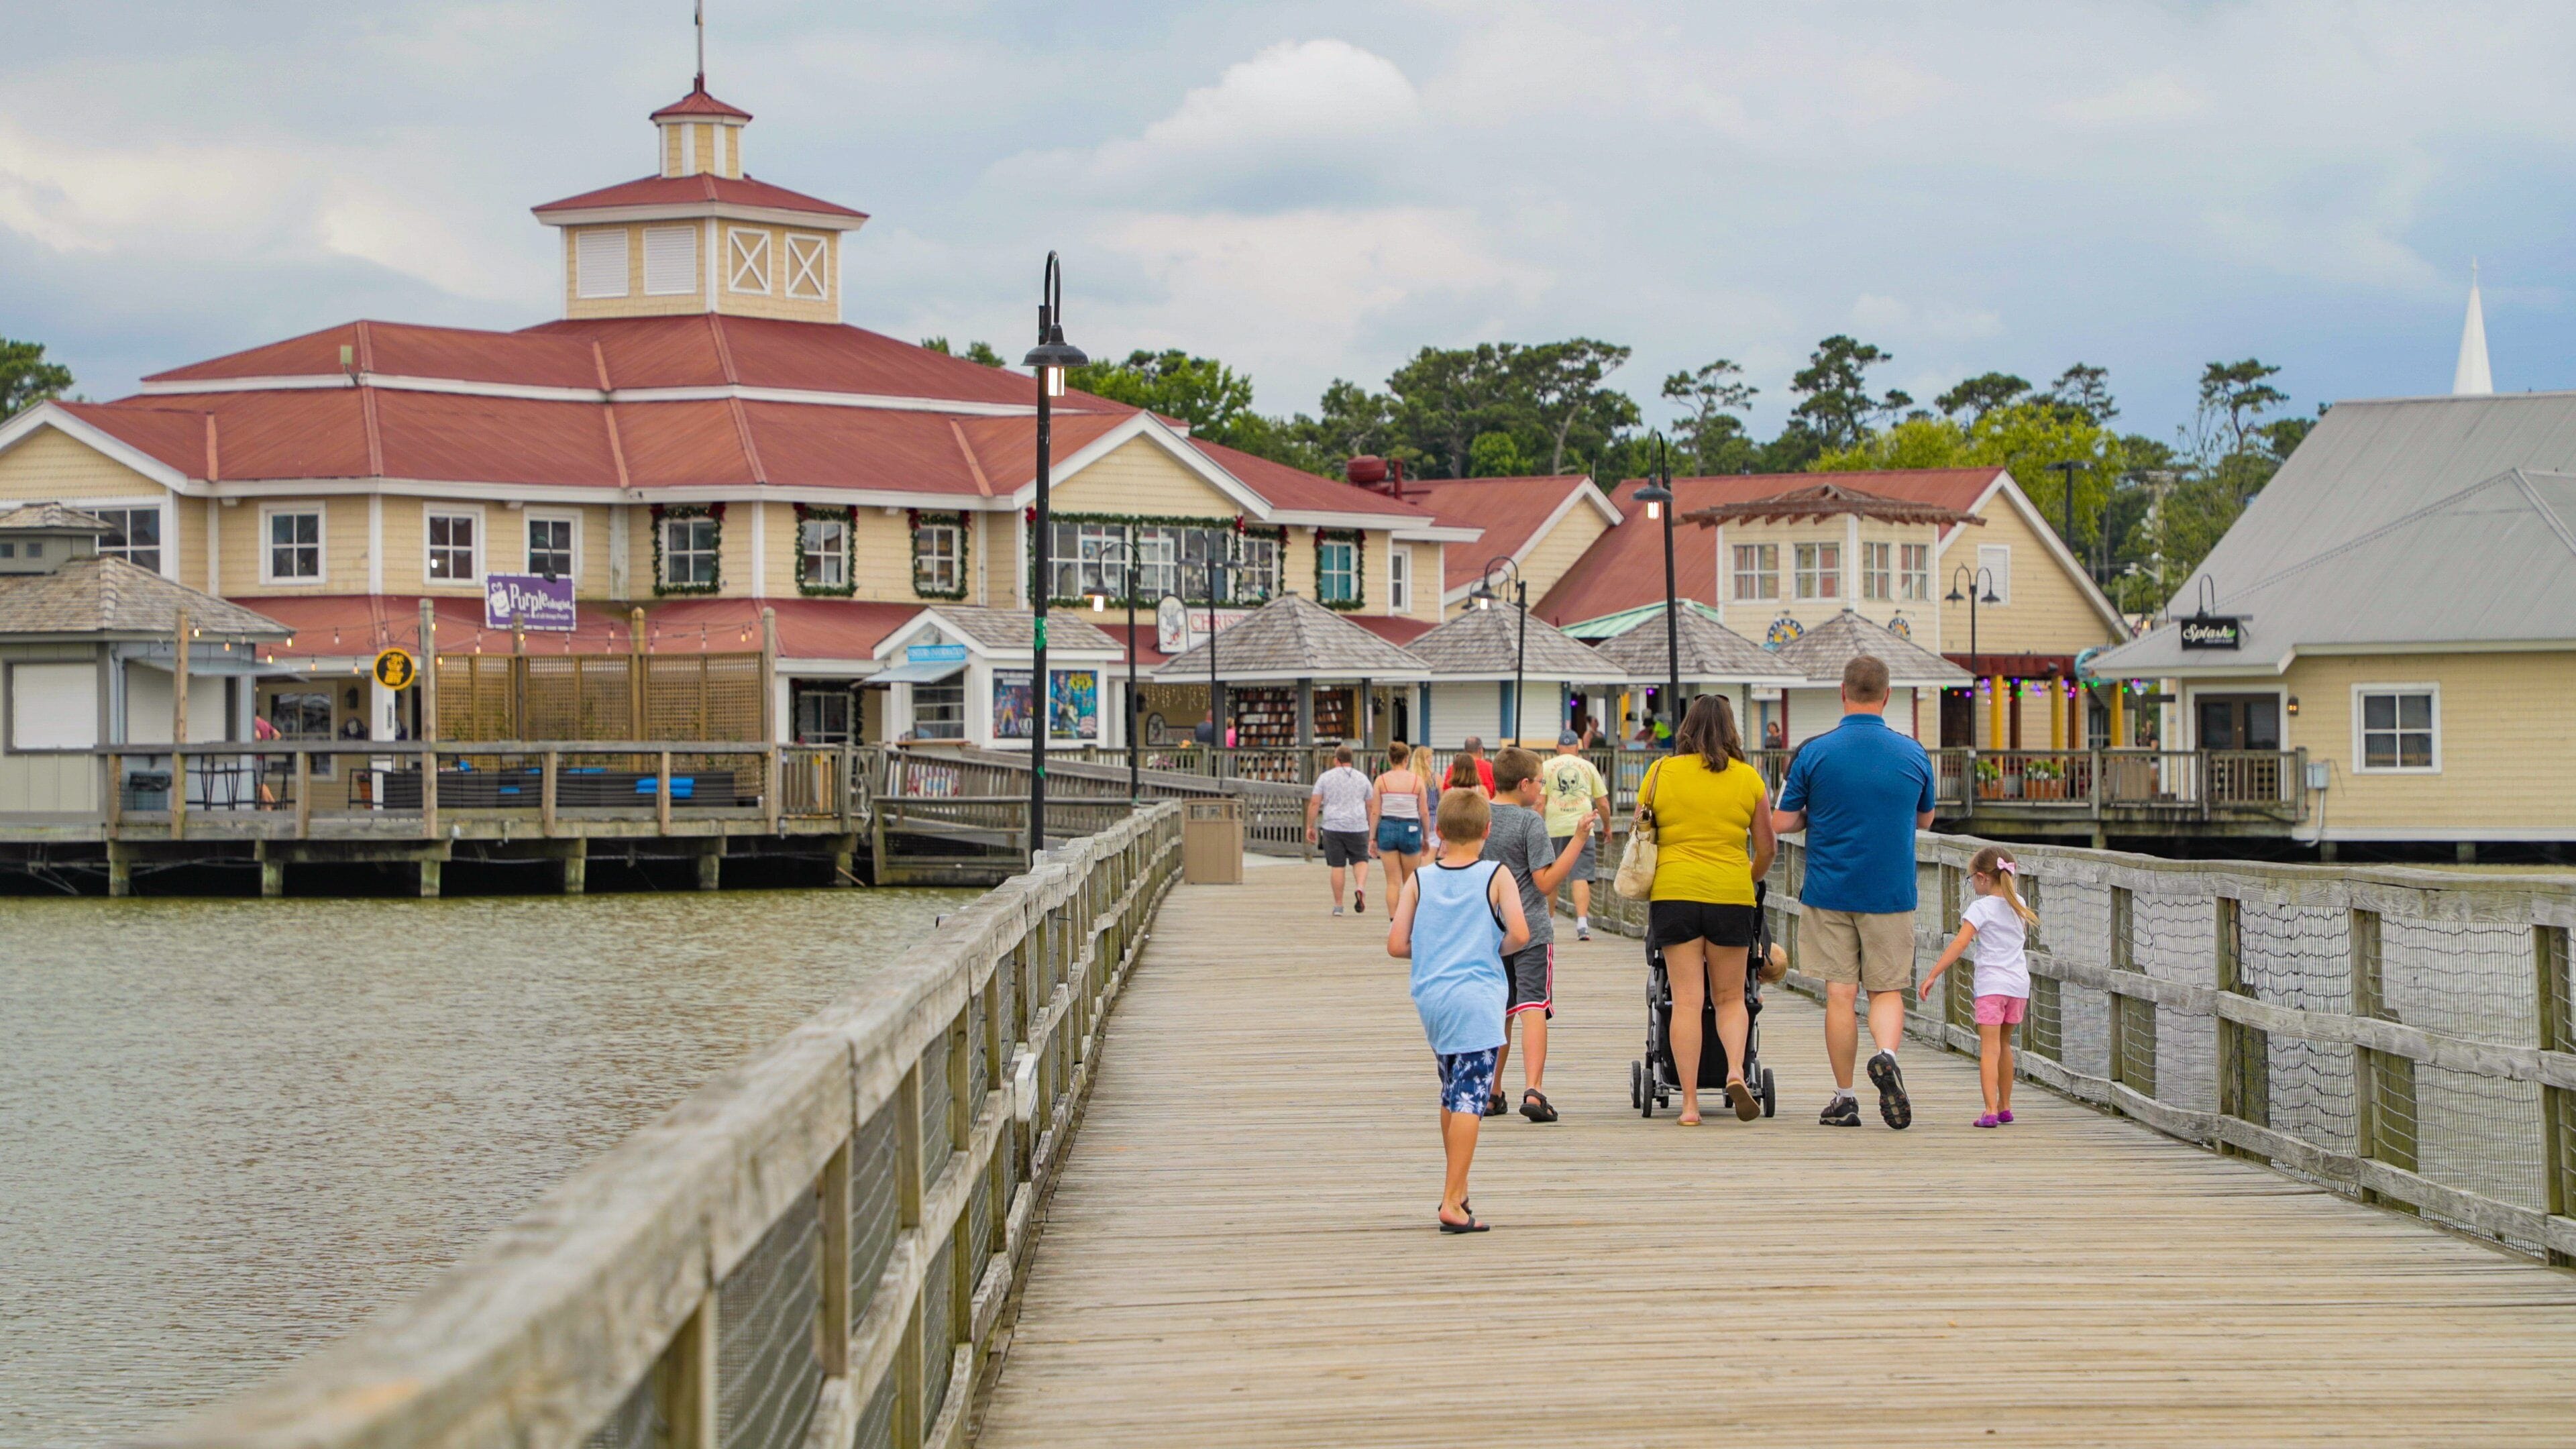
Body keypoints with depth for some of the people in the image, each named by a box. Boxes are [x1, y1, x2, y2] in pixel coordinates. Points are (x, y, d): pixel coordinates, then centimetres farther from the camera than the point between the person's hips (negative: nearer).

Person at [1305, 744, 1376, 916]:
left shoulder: (1325, 778, 2)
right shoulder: (1362, 778, 8)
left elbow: (1314, 803, -3)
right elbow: (1371, 806, 10)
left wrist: (1310, 827, 3)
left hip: (1333, 827, -1)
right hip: (1357, 827, 1)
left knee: (1338, 866, 3)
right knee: (1361, 861, 11)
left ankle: (1338, 905, 5)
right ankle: (1361, 887, -17)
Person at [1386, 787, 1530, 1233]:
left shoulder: (1420, 880, 6)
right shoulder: (1495, 877, -3)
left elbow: (1396, 945, 1)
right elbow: (1519, 934, -15)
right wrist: (1498, 949, 6)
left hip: (1430, 999, 4)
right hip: (1476, 999, -4)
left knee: (1451, 1094, 20)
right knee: (1469, 1099, -6)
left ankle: (1457, 1188, 29)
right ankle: (1452, 1203, -13)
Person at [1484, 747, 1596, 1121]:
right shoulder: (1530, 821, -11)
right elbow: (1546, 882, -15)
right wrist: (1578, 841, -14)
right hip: (1531, 930, -5)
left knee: (1498, 1013, 15)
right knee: (1533, 1008, -9)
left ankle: (1491, 1095, 20)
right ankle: (1533, 1090, -23)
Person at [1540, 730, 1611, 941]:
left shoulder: (1546, 767, 7)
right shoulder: (1588, 767, 10)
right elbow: (1603, 803, 12)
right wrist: (1606, 826, 27)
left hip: (1554, 828, 0)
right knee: (1581, 876, -4)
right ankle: (1582, 923, -17)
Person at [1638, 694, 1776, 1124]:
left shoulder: (1661, 772, 3)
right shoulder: (1748, 778, 4)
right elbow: (1766, 848, 11)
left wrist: (1647, 888, 26)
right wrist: (1752, 878, 32)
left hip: (1674, 893, 0)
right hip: (1732, 895, 0)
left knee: (1686, 1001, 0)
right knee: (1730, 998, 13)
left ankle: (1689, 1102, -3)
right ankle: (1736, 1071, -12)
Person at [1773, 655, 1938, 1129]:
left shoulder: (1814, 753, -7)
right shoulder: (1913, 755, 0)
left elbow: (1781, 823, -3)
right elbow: (1924, 819, 15)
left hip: (1829, 891, -1)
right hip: (1891, 894, 1)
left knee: (1840, 994, 6)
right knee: (1888, 990, 9)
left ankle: (1843, 1100, 9)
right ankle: (1885, 1054, -21)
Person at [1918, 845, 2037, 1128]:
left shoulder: (1981, 908, -8)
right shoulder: (2018, 905, 11)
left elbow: (1960, 943, -17)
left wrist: (1932, 975, -17)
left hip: (1992, 985, -7)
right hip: (2019, 982, 7)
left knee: (1989, 1048, -11)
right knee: (2004, 1045, 22)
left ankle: (1991, 1111, -22)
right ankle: (2005, 1107, 30)